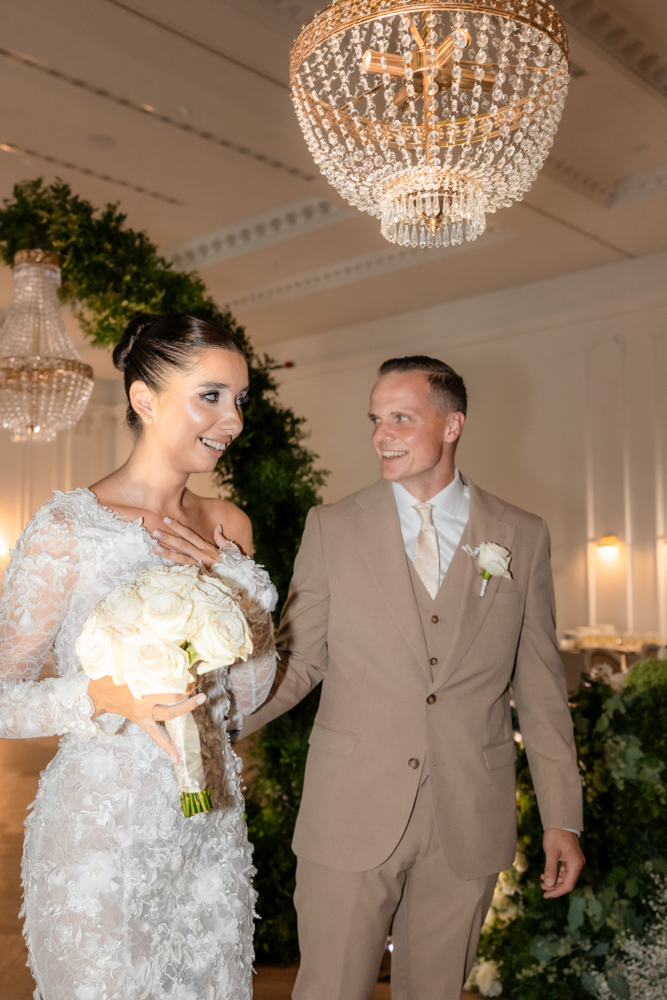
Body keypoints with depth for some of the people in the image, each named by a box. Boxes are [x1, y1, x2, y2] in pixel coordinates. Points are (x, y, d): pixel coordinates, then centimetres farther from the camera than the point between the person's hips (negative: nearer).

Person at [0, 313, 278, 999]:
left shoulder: (229, 526, 3)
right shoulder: (67, 530, -15)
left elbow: (252, 691, 5)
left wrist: (225, 580, -11)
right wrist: (105, 696, -30)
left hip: (211, 830, 6)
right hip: (101, 835, -5)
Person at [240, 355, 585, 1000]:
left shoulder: (523, 538, 1)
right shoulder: (332, 528, -1)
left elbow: (540, 686, 4)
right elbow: (297, 660, 2)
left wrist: (562, 819, 4)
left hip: (469, 825, 1)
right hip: (350, 816, -1)